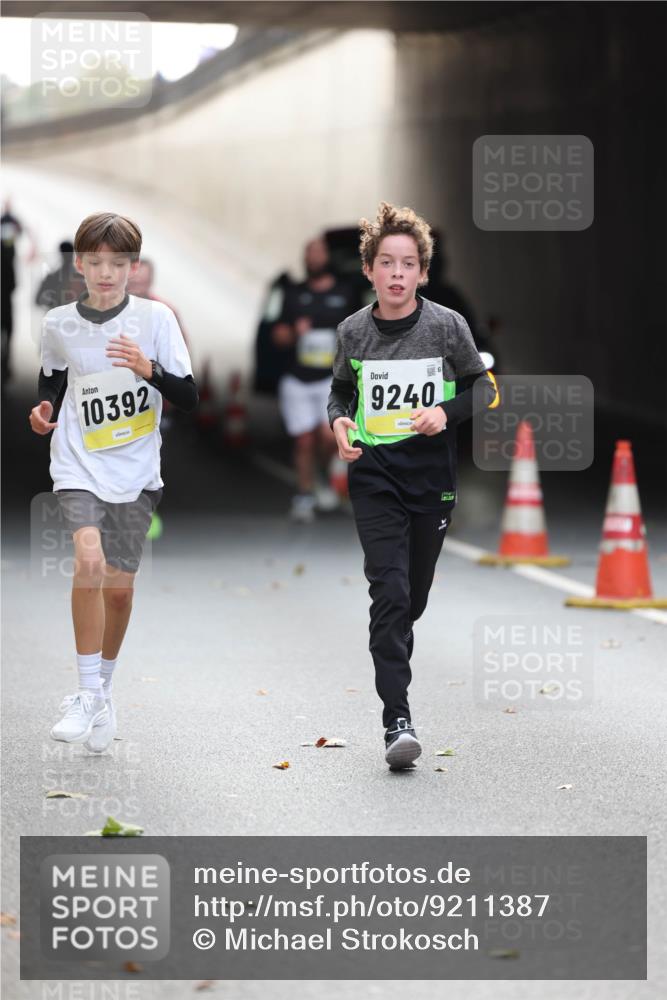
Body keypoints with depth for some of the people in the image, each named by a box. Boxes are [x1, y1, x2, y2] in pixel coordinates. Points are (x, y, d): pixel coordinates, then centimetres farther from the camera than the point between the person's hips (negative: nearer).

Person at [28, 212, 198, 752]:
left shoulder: (155, 318, -6)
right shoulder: (59, 323, -1)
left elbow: (188, 397, -6)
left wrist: (149, 369, -24)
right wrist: (44, 406, -2)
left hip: (136, 469, 0)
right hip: (80, 464, 0)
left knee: (119, 585, 5)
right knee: (89, 561, -22)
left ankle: (102, 689, 29)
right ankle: (90, 694, -12)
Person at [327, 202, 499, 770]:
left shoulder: (448, 327, -4)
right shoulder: (353, 332, 0)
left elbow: (483, 390, 6)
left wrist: (446, 412, -13)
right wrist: (340, 423, -4)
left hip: (432, 475, 1)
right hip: (374, 474, -1)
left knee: (415, 596, 10)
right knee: (389, 591, -14)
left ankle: (391, 670, 38)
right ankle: (397, 720, -17)